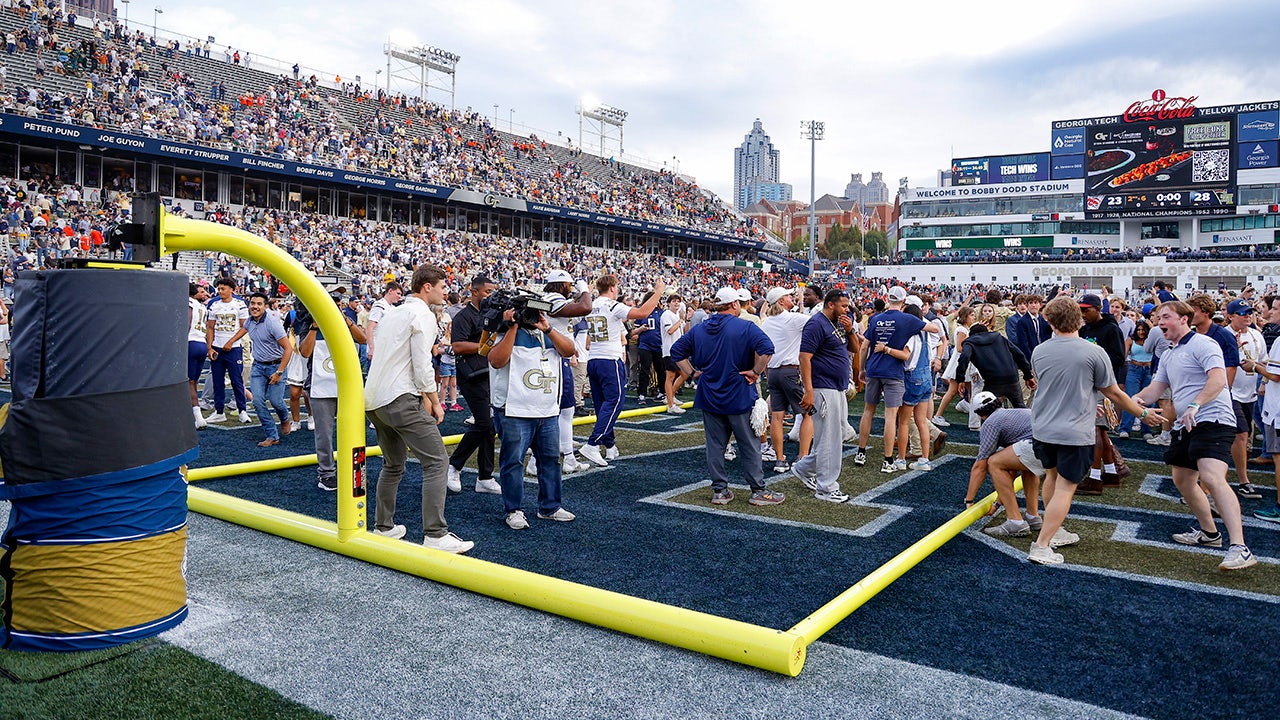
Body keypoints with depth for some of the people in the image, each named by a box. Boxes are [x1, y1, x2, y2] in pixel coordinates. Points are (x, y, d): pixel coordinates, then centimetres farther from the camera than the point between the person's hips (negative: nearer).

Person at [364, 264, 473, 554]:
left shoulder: (393, 313, 21)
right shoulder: (422, 315, -7)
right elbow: (422, 366, -14)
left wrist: (422, 396, 25)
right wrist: (434, 402, -2)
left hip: (373, 399, 10)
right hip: (400, 400, -10)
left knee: (392, 466, 22)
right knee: (436, 462, -9)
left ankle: (383, 528, 27)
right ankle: (436, 535, -14)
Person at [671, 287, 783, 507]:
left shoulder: (699, 330, 6)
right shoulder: (745, 327, -10)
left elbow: (676, 351, 9)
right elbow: (767, 348, -25)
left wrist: (692, 373, 9)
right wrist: (755, 371, -14)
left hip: (709, 397, 4)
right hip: (739, 398, -4)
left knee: (715, 445, 10)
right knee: (750, 446, 6)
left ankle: (719, 490, 14)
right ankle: (759, 491, 12)